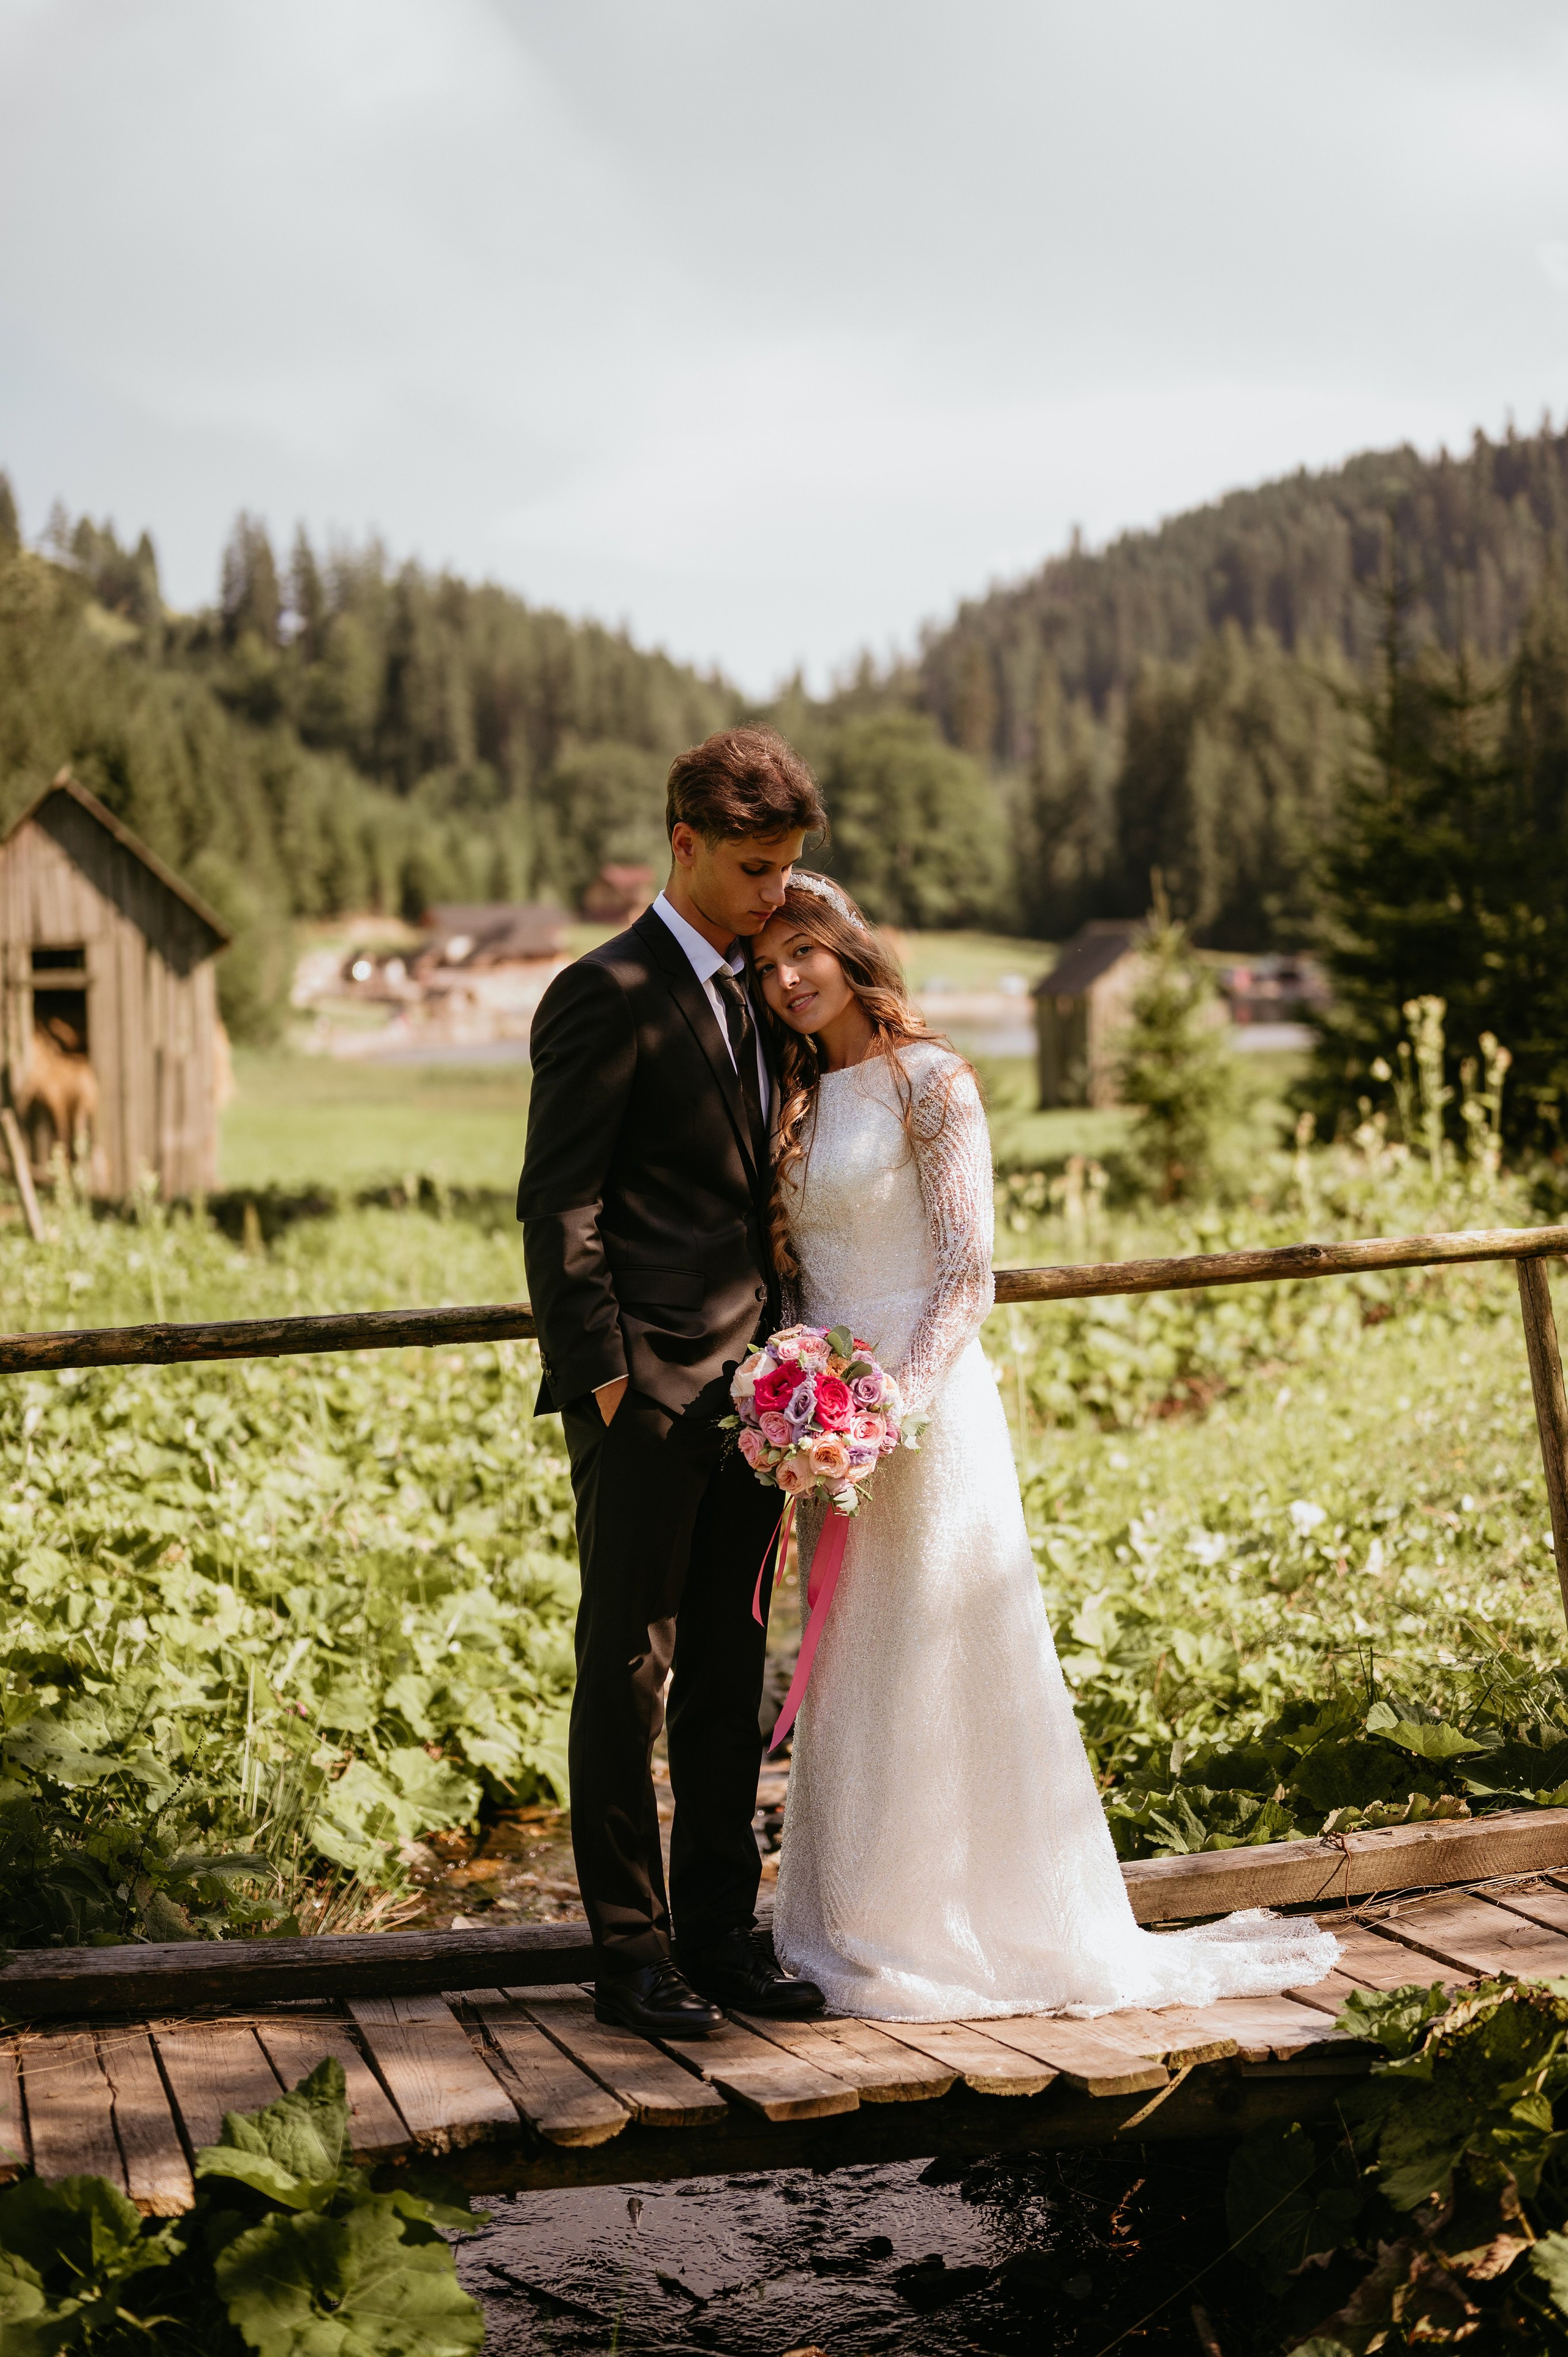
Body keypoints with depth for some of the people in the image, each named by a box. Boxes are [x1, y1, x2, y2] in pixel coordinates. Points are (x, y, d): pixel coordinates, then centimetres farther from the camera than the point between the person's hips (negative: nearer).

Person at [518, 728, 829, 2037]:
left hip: (745, 1389, 8)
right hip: (647, 1399, -8)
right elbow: (559, 1209, -12)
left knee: (729, 1671, 12)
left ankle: (719, 1929, 22)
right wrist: (600, 1379, -15)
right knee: (628, 1673, 2)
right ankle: (631, 1954, 11)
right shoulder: (608, 998, -10)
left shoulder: (755, 996, 15)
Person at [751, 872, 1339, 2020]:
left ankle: (982, 1928, 11)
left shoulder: (930, 1081, -7)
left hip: (925, 1409, -6)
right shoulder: (795, 1100, 13)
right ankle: (878, 1924, 20)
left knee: (941, 1667, -1)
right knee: (850, 1677, 10)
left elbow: (967, 1277, -12)